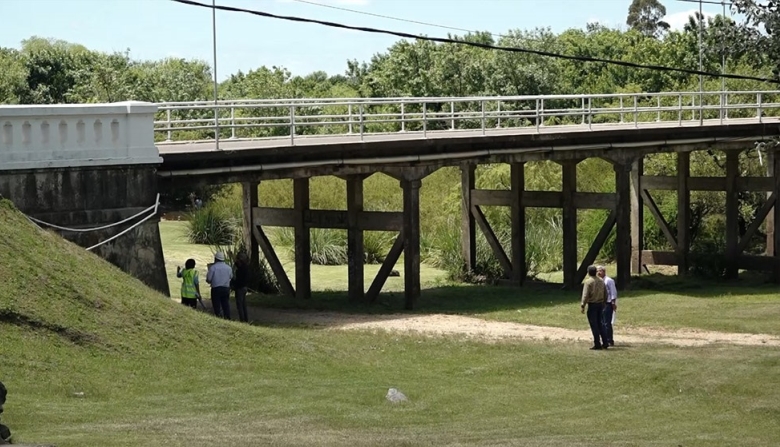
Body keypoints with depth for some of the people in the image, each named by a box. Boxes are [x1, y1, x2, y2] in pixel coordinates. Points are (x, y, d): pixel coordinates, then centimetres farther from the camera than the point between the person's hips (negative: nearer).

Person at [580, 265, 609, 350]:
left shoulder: (588, 281, -12)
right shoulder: (601, 281, 9)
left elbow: (585, 295, -17)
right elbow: (605, 294, 13)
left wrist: (582, 306, -16)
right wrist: (604, 303, 22)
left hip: (592, 305, -6)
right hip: (600, 304, 6)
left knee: (594, 325, -2)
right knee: (600, 324, 15)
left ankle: (597, 344, -2)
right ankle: (604, 343, 13)